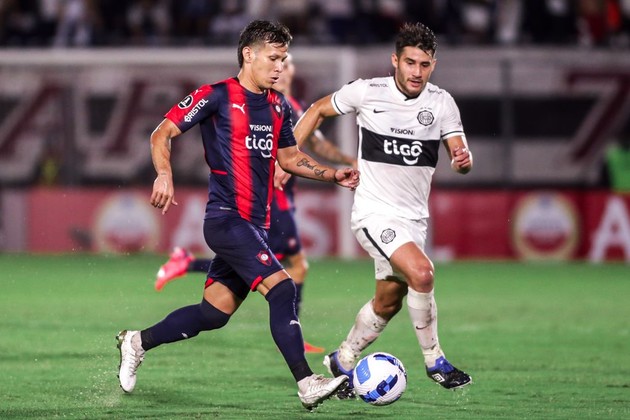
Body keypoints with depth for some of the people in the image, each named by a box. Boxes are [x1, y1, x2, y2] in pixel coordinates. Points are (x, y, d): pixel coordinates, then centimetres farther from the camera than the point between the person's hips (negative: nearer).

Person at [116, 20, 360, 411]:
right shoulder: (218, 96, -7)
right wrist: (165, 174, -25)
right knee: (281, 287, -22)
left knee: (214, 313, 9)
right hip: (226, 217, -8)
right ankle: (308, 385, -25)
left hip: (255, 224, 8)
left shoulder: (279, 106, 15)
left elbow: (289, 156, 28)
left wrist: (334, 174, 15)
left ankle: (137, 342, 28)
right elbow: (162, 134, -7)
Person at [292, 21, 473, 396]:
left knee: (388, 302, 13)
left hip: (414, 217, 5)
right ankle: (435, 361, -13)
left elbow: (459, 153, -4)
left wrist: (464, 159, -29)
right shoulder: (366, 92, -10)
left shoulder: (442, 103, -3)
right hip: (374, 212, -5)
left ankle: (343, 362, 36)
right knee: (420, 271, -26)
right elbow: (318, 111, 6)